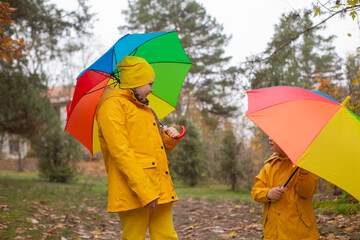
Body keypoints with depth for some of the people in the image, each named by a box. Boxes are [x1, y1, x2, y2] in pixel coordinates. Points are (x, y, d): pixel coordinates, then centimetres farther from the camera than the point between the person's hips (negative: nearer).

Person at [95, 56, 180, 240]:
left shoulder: (142, 109, 26)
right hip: (134, 191, -8)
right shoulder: (112, 104, -3)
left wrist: (169, 138, 6)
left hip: (160, 190, 8)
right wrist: (144, 191, -22)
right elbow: (121, 152, -15)